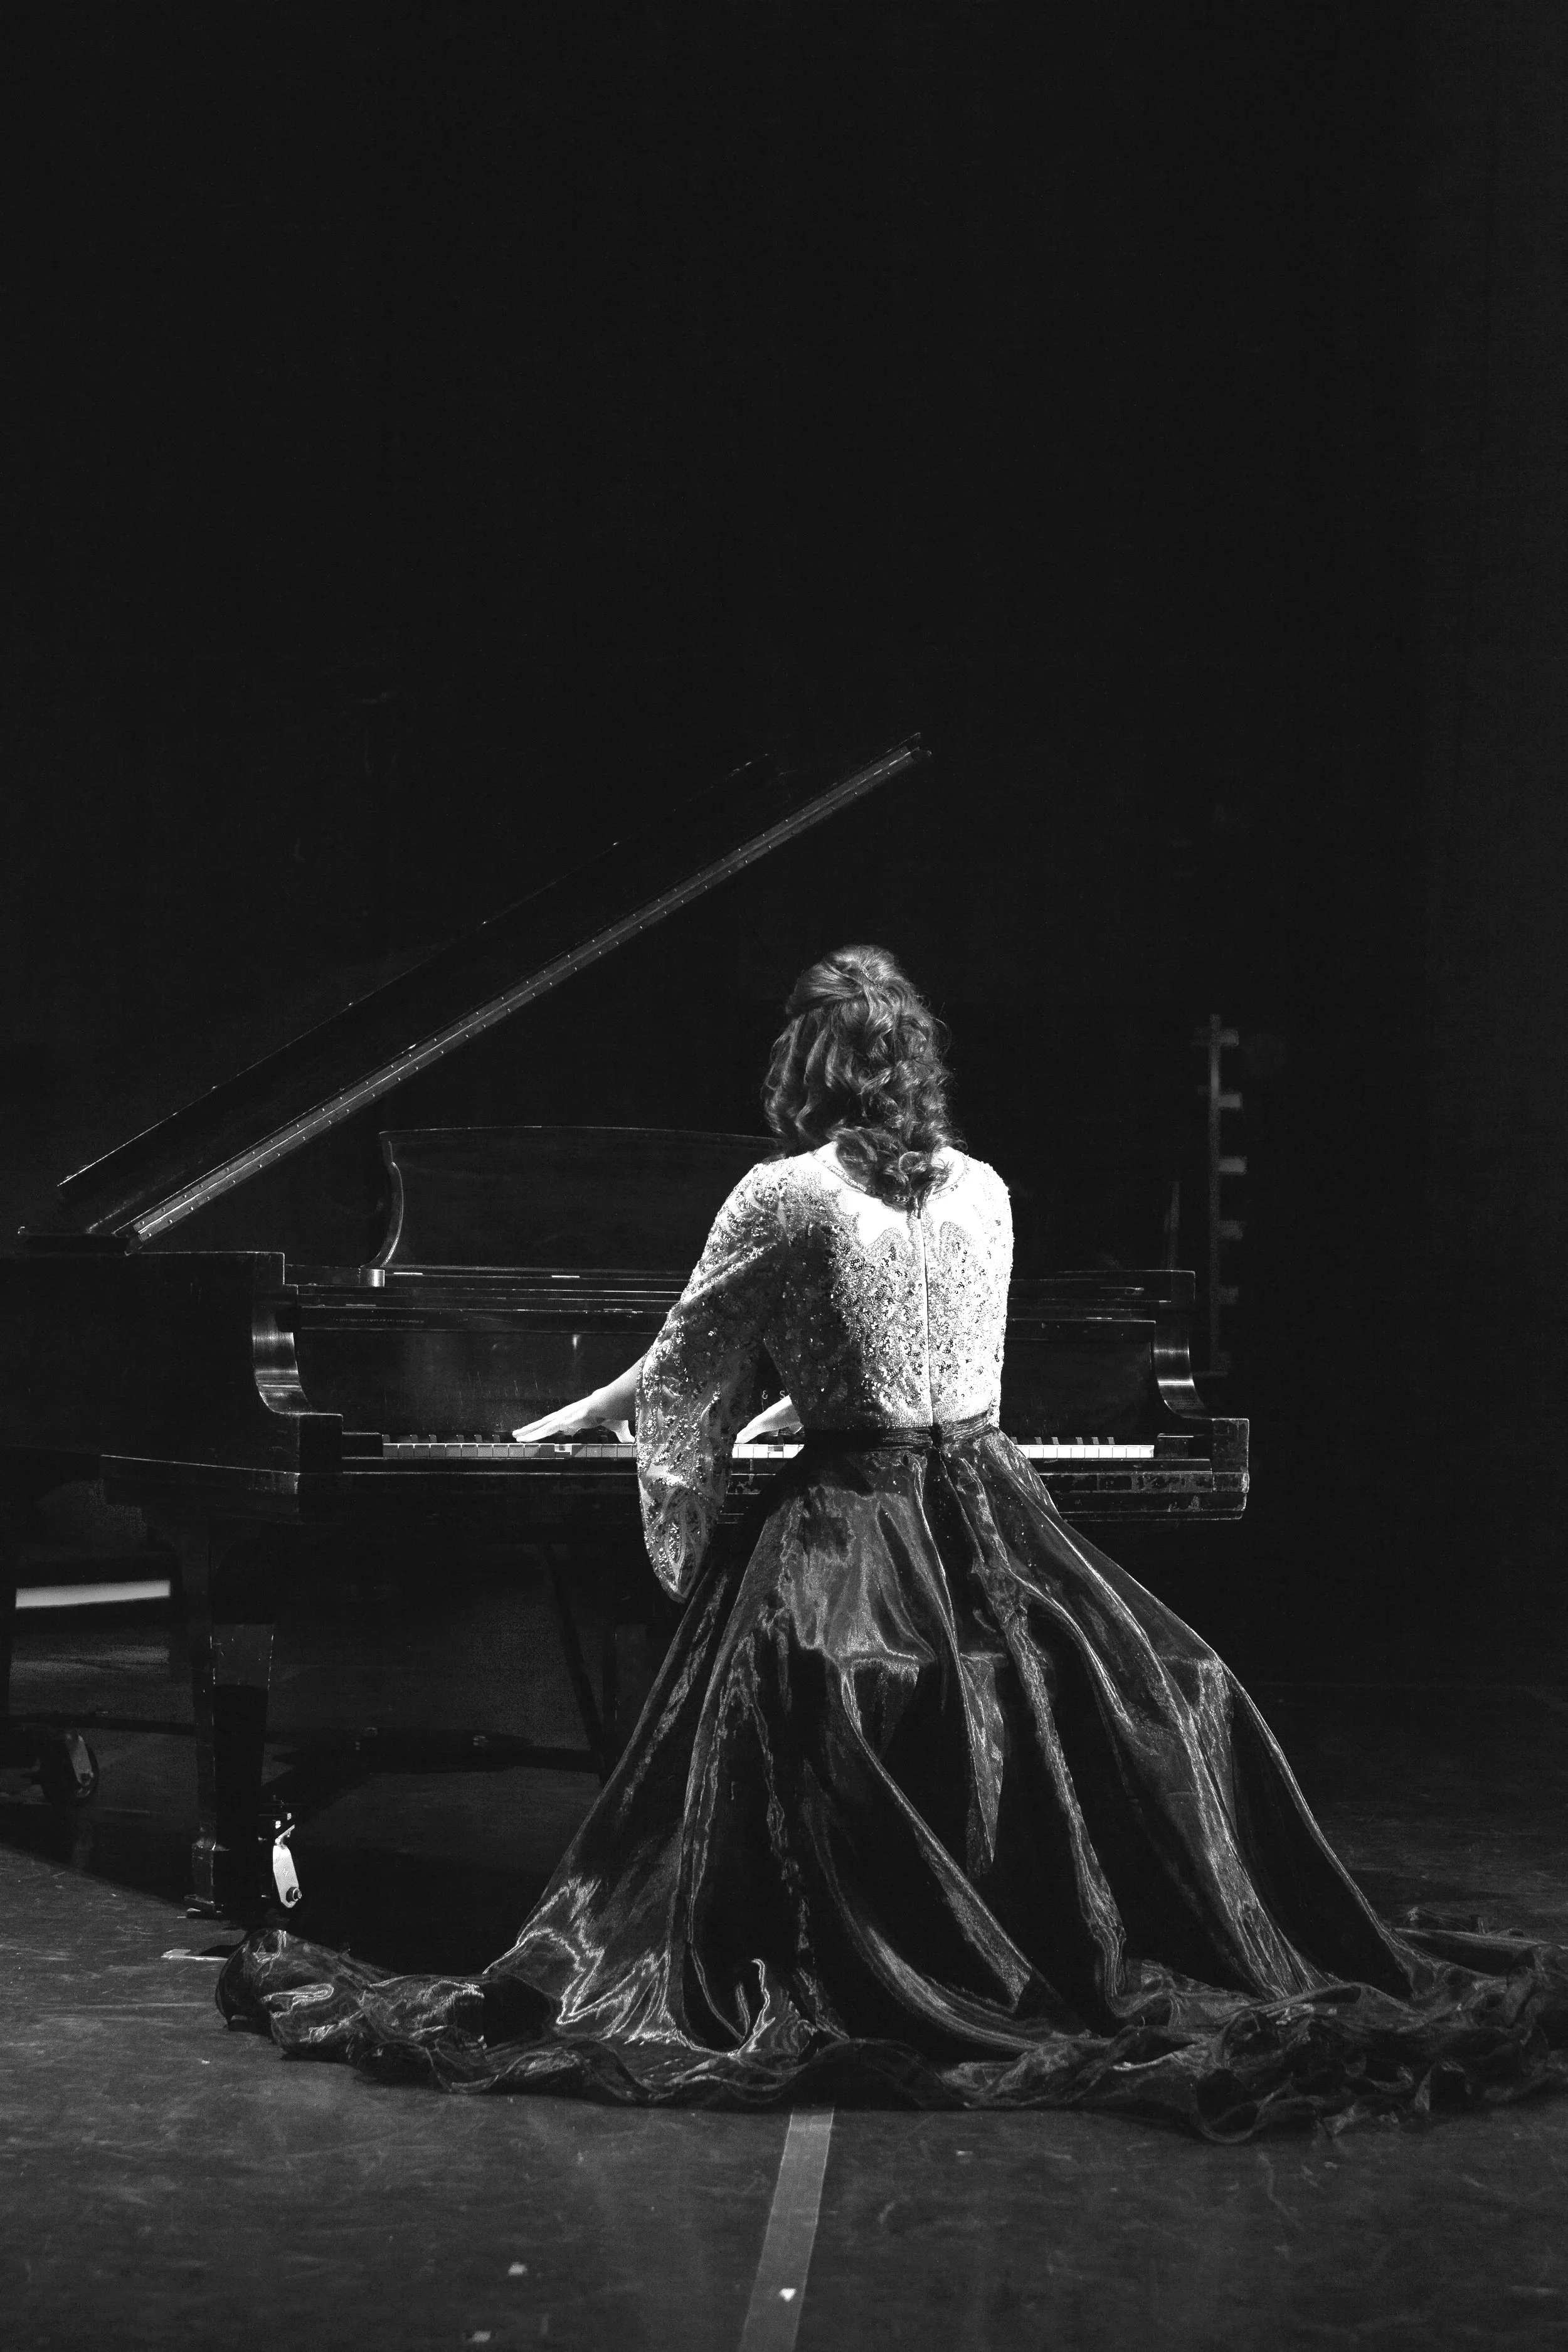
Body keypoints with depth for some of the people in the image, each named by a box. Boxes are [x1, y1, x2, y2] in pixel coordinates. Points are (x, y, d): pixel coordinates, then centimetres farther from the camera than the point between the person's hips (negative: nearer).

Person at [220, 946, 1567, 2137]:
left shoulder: (786, 1197, -6)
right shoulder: (984, 1194, 10)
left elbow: (684, 1372, 6)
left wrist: (579, 1416, 27)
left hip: (851, 1539, -4)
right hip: (990, 1513, 4)